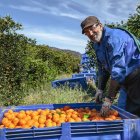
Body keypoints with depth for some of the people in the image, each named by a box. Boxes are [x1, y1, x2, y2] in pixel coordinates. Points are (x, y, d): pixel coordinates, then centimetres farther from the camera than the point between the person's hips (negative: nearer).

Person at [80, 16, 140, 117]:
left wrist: (109, 99, -26)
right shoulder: (97, 45, 7)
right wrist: (100, 89, 9)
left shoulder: (114, 37, -22)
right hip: (127, 82, 9)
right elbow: (103, 69, 17)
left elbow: (118, 70, -29)